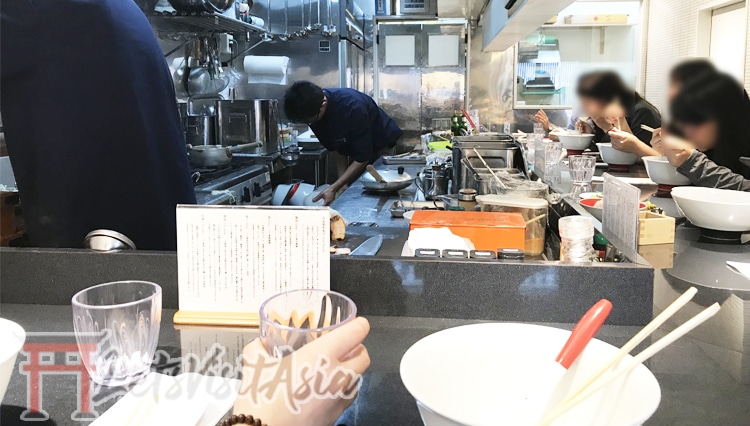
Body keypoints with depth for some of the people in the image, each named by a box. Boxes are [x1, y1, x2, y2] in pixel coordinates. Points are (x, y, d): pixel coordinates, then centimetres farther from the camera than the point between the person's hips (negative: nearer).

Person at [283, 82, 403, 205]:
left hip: (383, 148, -6)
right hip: (356, 150, 6)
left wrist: (333, 188, -33)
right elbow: (337, 149, -7)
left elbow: (362, 158, -30)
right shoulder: (312, 109, -17)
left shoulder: (353, 106, -37)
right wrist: (342, 184, -15)